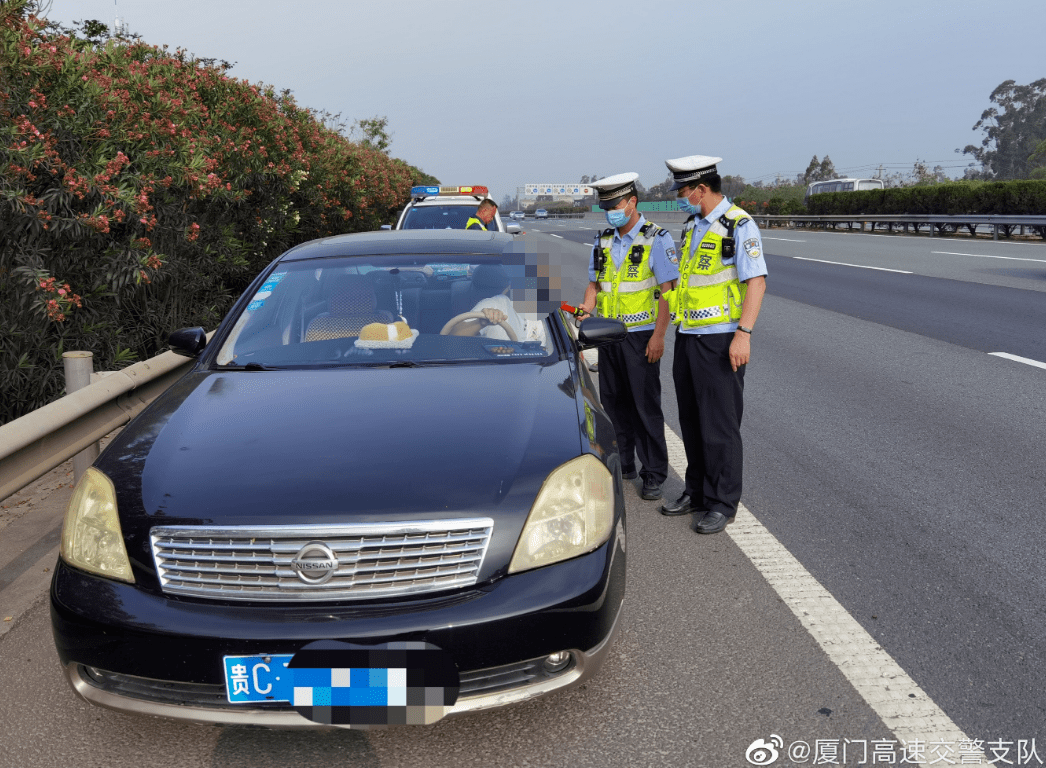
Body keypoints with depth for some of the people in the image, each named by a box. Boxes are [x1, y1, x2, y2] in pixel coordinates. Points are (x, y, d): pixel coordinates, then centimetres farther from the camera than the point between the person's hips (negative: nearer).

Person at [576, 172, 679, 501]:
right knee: (613, 402, 11)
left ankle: (654, 474, 6)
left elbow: (667, 289, -11)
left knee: (646, 405, -3)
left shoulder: (656, 238, -7)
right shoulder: (603, 240, 11)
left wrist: (658, 335, -17)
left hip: (641, 335, -6)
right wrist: (586, 308, -1)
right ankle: (622, 465, 24)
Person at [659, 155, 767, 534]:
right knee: (691, 421, 14)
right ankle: (697, 492, 26)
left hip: (719, 339, -8)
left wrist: (743, 333, -24)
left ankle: (722, 503, 9)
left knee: (719, 425, -2)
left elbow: (756, 281, -17)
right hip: (687, 336, 8)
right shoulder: (692, 226, 14)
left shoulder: (739, 225, -11)